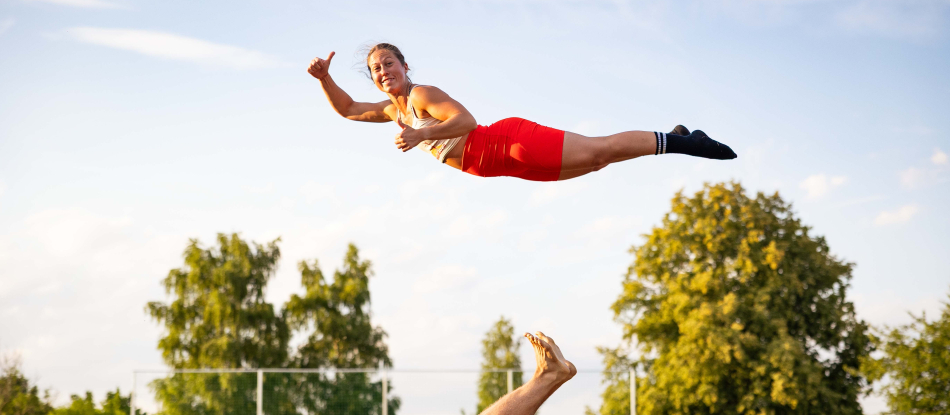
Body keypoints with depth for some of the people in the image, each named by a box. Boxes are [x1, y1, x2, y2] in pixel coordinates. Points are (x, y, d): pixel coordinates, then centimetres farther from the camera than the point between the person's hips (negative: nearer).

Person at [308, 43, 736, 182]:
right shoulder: (393, 110, 19)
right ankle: (674, 138, 15)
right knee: (593, 160, 8)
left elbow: (467, 121, -20)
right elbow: (347, 109, 30)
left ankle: (677, 142, -15)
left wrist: (422, 134, -25)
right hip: (490, 165, 7)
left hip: (506, 142, -7)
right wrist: (324, 77, 15)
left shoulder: (423, 95, -7)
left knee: (594, 152, -20)